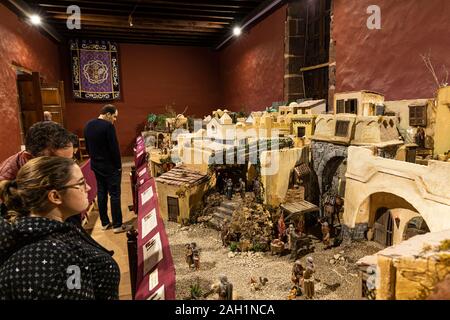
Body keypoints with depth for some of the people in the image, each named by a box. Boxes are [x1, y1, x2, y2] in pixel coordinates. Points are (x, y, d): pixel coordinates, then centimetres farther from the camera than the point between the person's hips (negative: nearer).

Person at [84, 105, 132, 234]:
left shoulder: (88, 125, 6)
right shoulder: (108, 126, -19)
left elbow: (87, 146, 13)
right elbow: (114, 148, -19)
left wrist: (94, 159, 19)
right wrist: (119, 165, -9)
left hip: (95, 165, 8)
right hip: (110, 166, -8)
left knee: (101, 193, 14)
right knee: (115, 195, -1)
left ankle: (104, 223, 23)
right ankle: (117, 225, 6)